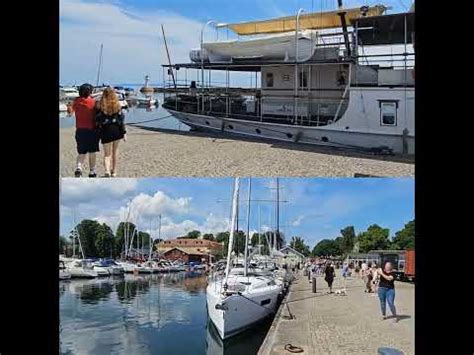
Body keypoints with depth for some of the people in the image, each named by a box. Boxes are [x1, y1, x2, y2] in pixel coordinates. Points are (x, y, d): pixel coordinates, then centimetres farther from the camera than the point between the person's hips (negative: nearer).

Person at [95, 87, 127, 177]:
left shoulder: (100, 106, -4)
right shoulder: (117, 105, -1)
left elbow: (97, 120, -2)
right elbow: (121, 120, -2)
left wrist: (98, 132, 9)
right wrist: (124, 133, 3)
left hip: (105, 132, -1)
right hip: (116, 130, 1)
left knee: (107, 154, 4)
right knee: (114, 152, 15)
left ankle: (107, 171, -18)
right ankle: (114, 172, 24)